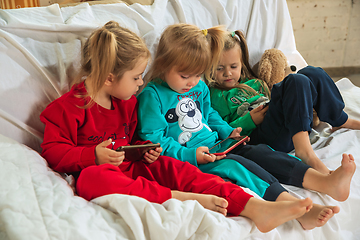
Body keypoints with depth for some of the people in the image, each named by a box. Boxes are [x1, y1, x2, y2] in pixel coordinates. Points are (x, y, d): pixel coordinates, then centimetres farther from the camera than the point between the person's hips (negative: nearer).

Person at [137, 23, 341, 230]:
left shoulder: (200, 87, 13)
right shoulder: (152, 96, -13)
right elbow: (153, 139, -16)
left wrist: (227, 132, 7)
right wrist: (190, 155, -23)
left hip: (216, 145, 8)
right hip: (187, 157, -8)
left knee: (259, 152, -11)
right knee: (234, 165, -30)